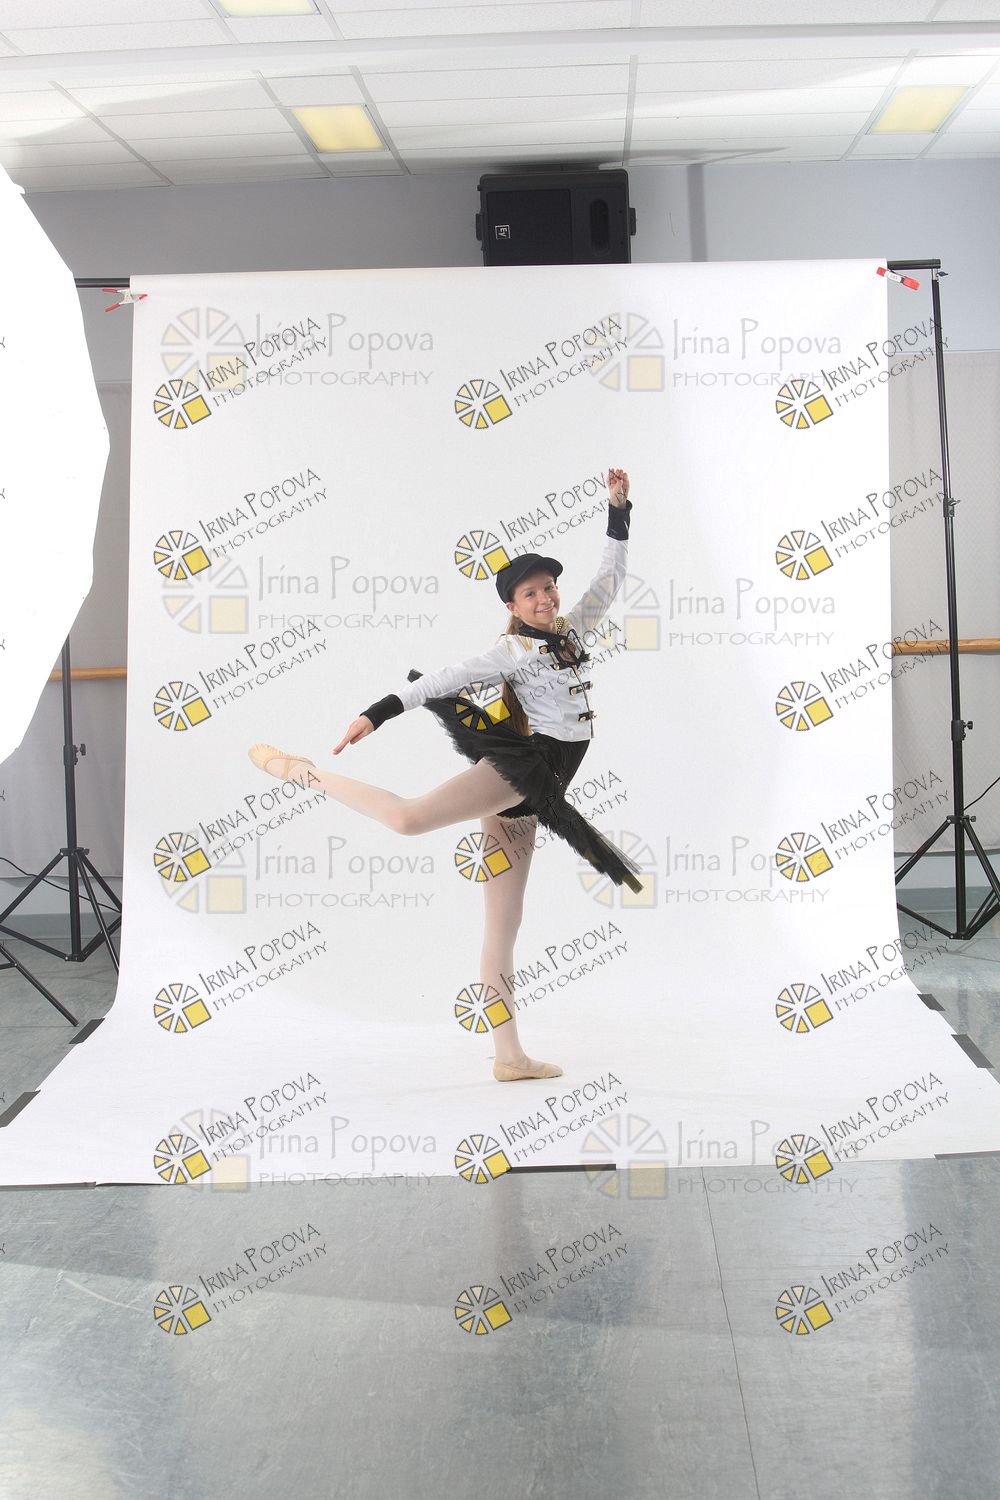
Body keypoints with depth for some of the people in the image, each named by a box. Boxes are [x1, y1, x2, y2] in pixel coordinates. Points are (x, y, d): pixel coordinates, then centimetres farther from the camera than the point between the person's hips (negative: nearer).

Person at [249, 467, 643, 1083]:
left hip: (526, 800, 6)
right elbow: (444, 679, -12)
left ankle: (510, 1057, 6)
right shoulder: (512, 651, -2)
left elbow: (611, 578, 25)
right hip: (514, 771, -6)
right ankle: (303, 770, -8)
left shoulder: (573, 631, 18)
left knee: (504, 923, 6)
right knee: (408, 817, -30)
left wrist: (620, 508, 18)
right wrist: (378, 712, -22)